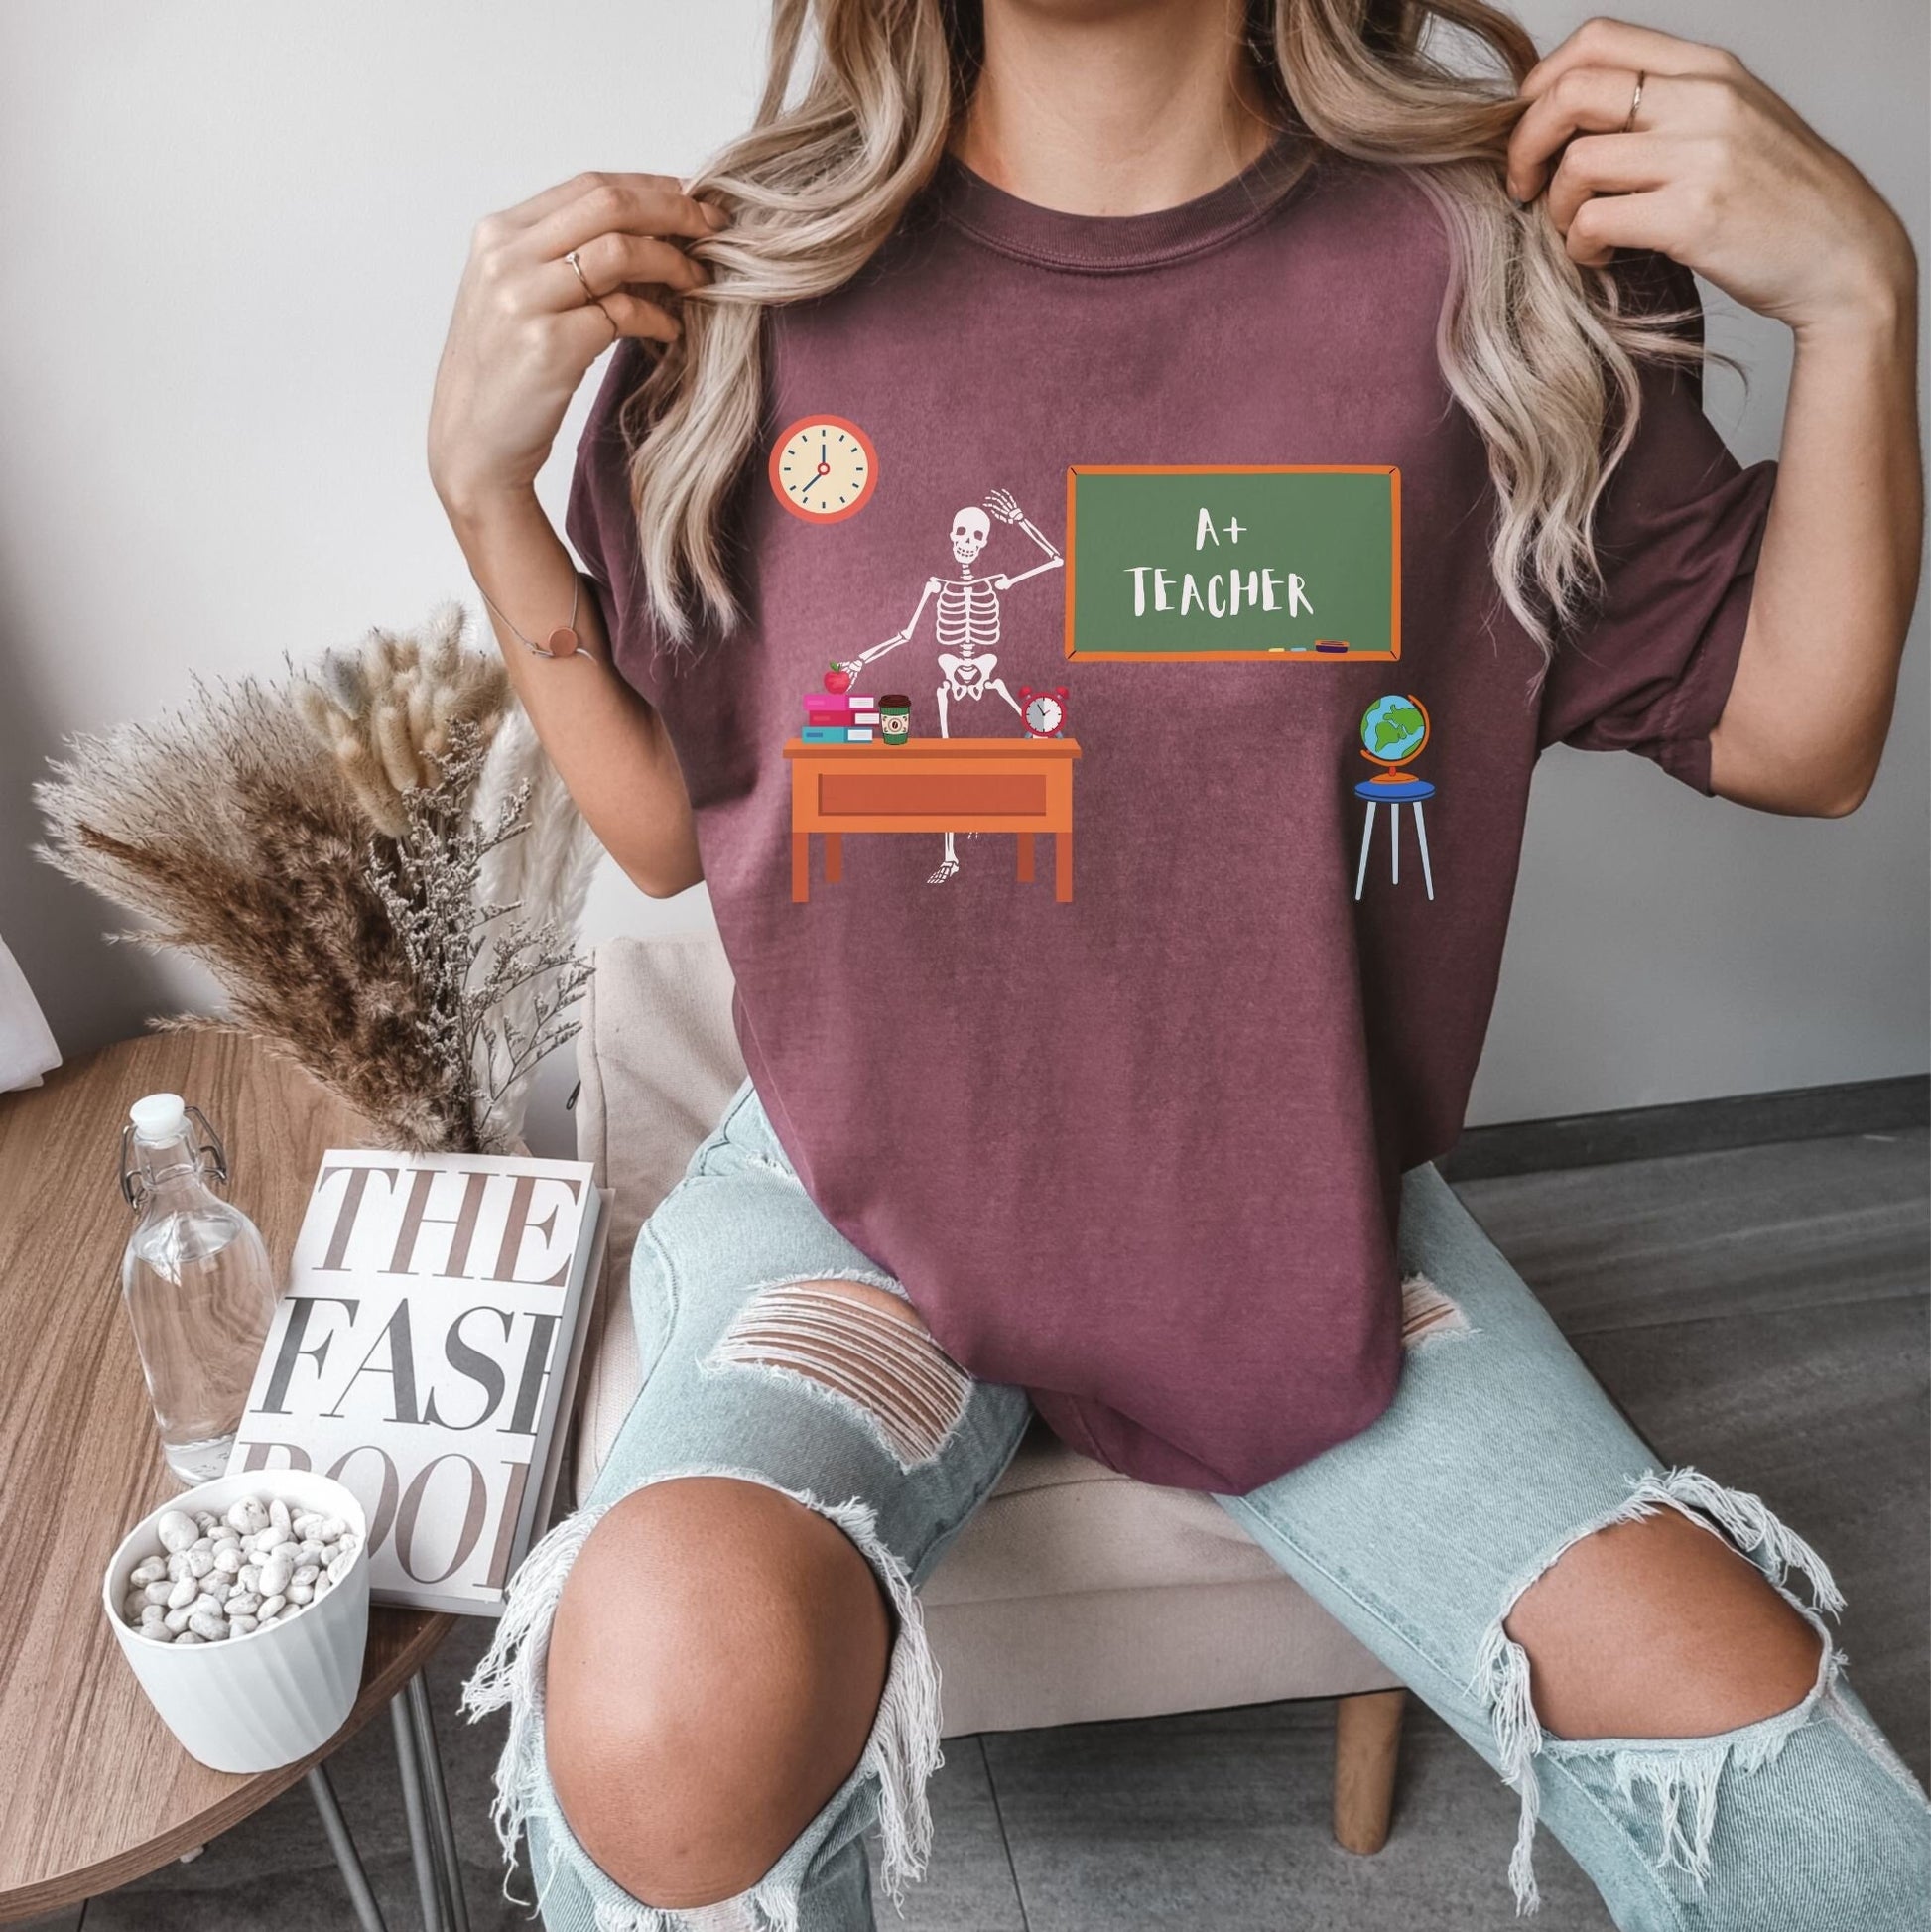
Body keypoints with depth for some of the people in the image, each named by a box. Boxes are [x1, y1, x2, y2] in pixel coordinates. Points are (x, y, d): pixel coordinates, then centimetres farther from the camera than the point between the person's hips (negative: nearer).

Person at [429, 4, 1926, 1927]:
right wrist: (482, 480, -9)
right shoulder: (748, 282, -6)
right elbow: (663, 826, 3)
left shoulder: (1494, 248, -6)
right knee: (672, 1688, -30)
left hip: (1307, 1205, 2)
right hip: (864, 1180, 0)